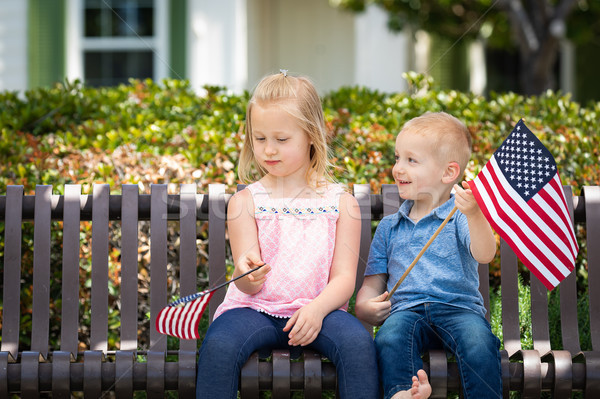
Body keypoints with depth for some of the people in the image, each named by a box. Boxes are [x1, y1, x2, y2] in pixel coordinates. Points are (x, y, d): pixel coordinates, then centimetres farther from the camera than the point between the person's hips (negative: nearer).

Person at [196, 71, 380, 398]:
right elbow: (248, 286, -1)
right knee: (218, 346, -32)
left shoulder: (341, 202, 7)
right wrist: (248, 275, -28)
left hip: (317, 310, 0)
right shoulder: (244, 202, 5)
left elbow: (344, 278, 0)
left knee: (358, 342, -32)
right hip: (255, 309, 0)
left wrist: (317, 309, -21)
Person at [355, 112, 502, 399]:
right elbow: (373, 282, 24)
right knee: (389, 340, -33)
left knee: (479, 344, -34)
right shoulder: (388, 227, 22)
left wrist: (473, 215, -30)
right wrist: (365, 306, 0)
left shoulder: (459, 218, 7)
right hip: (405, 309, 2)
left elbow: (484, 255, -12)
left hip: (458, 307, -2)